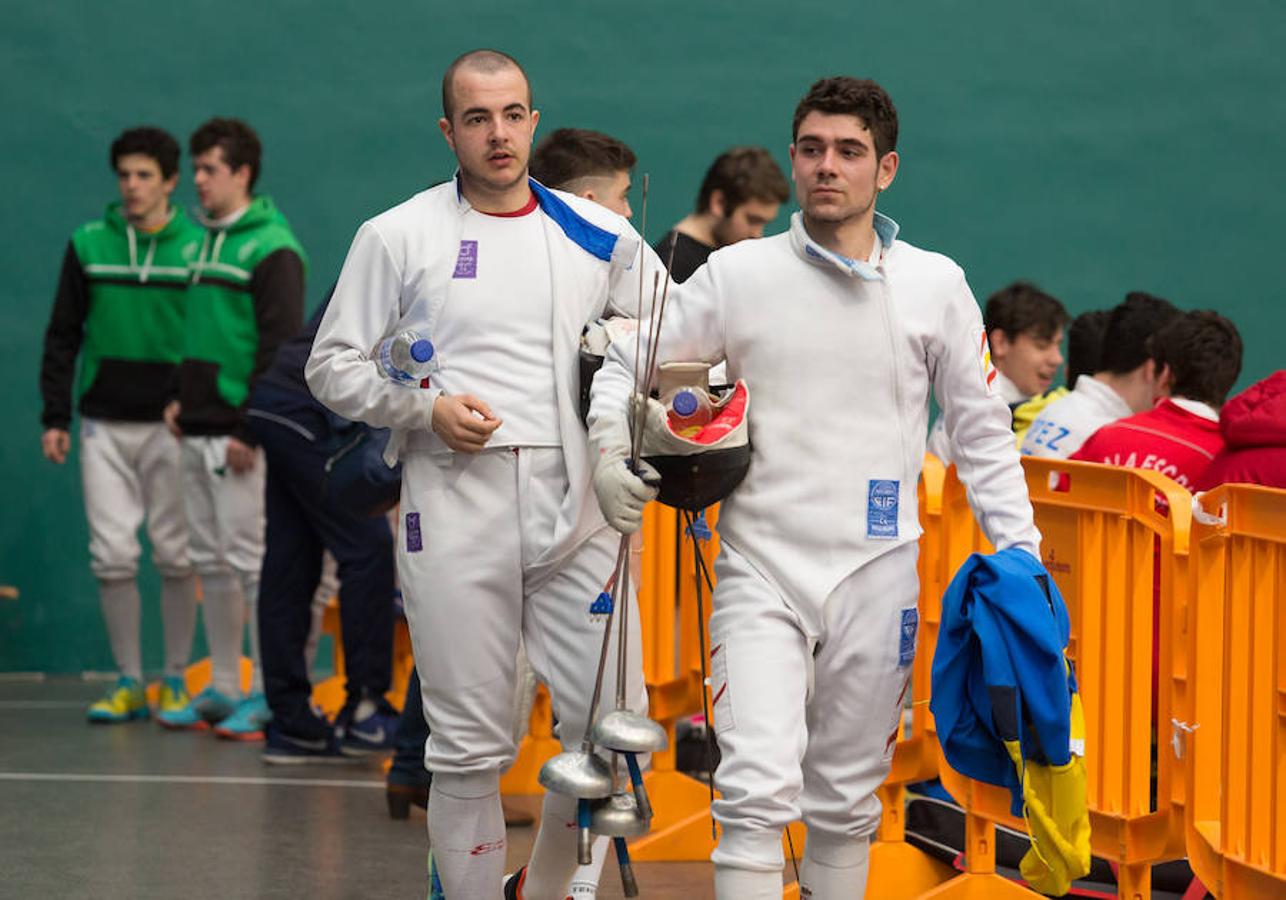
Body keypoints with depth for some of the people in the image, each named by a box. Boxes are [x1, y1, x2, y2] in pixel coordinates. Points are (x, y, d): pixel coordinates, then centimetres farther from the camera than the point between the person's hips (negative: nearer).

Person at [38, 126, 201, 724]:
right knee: (112, 555, -1)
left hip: (171, 426, -1)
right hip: (104, 425, 2)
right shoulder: (88, 246, 6)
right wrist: (55, 417, 4)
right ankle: (129, 681, 7)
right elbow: (62, 336, 10)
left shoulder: (196, 249, 1)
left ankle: (176, 680, 12)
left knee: (175, 555, 1)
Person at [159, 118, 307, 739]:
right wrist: (183, 397, 15)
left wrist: (250, 428, -19)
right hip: (198, 432, 9)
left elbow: (281, 346, -16)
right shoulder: (207, 242, 17)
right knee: (211, 561, 11)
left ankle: (269, 694, -3)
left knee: (251, 559, -7)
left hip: (240, 436, -9)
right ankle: (223, 688, 17)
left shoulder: (271, 249, -10)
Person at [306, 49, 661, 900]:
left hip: (576, 510, 2)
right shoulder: (398, 236, 5)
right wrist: (427, 408, -8)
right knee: (470, 748, 1)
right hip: (456, 509, -2)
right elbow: (334, 365, 7)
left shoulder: (601, 237, 10)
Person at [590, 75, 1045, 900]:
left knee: (847, 804, 9)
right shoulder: (737, 275, 2)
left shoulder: (936, 285, 5)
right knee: (757, 791, -15)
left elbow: (982, 429, 9)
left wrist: (1021, 550, 3)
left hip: (877, 578, 2)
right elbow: (628, 365, 10)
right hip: (761, 569, -1)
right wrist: (611, 452, -8)